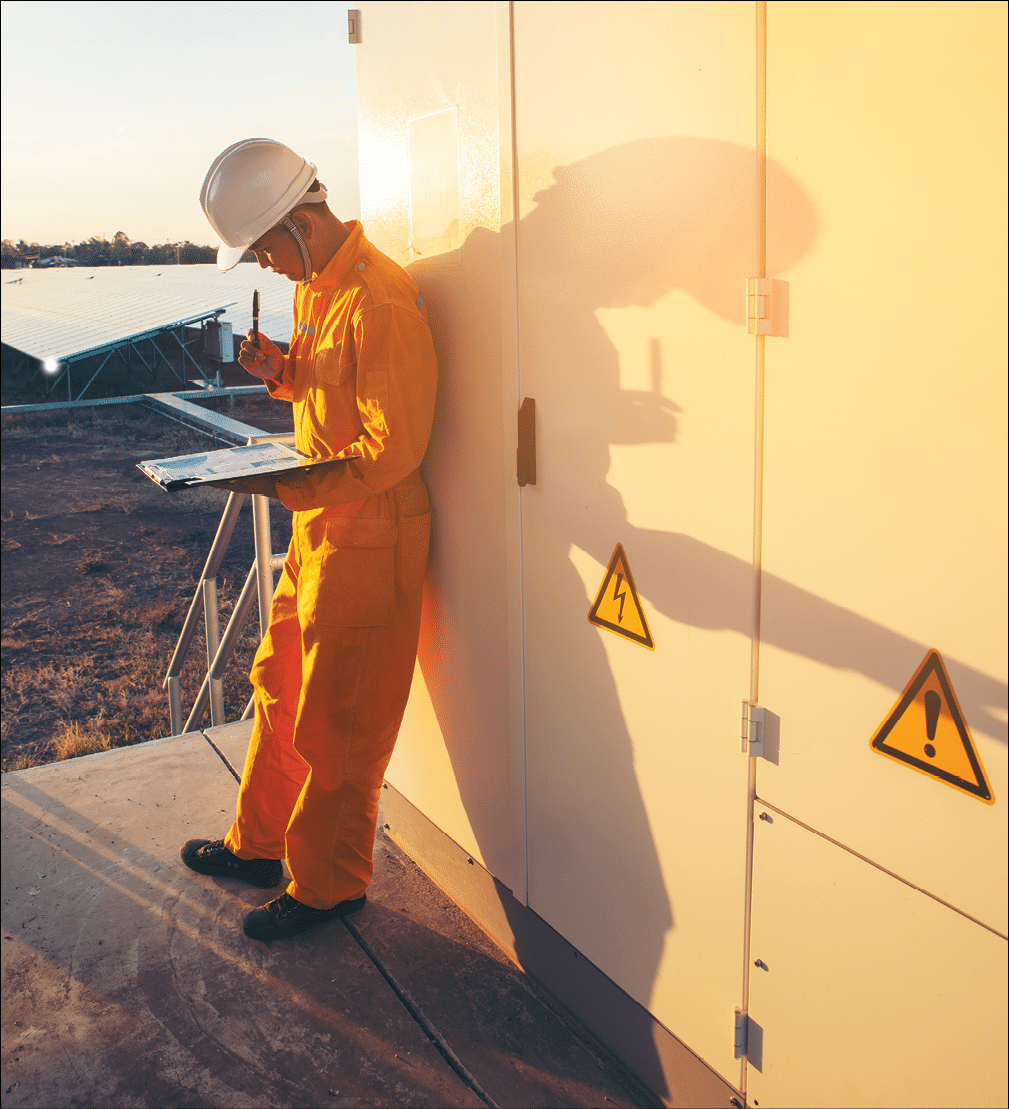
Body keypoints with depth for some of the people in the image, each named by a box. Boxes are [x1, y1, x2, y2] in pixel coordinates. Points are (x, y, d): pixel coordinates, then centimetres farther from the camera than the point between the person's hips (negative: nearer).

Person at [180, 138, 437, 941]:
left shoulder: (380, 302, -21)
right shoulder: (312, 288, 10)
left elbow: (392, 450, -24)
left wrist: (282, 485, -27)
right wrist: (280, 369, 2)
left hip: (369, 540, -10)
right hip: (319, 526, 10)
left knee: (337, 724, 3)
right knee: (280, 688, 20)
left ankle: (328, 885, 22)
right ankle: (259, 844, 38)